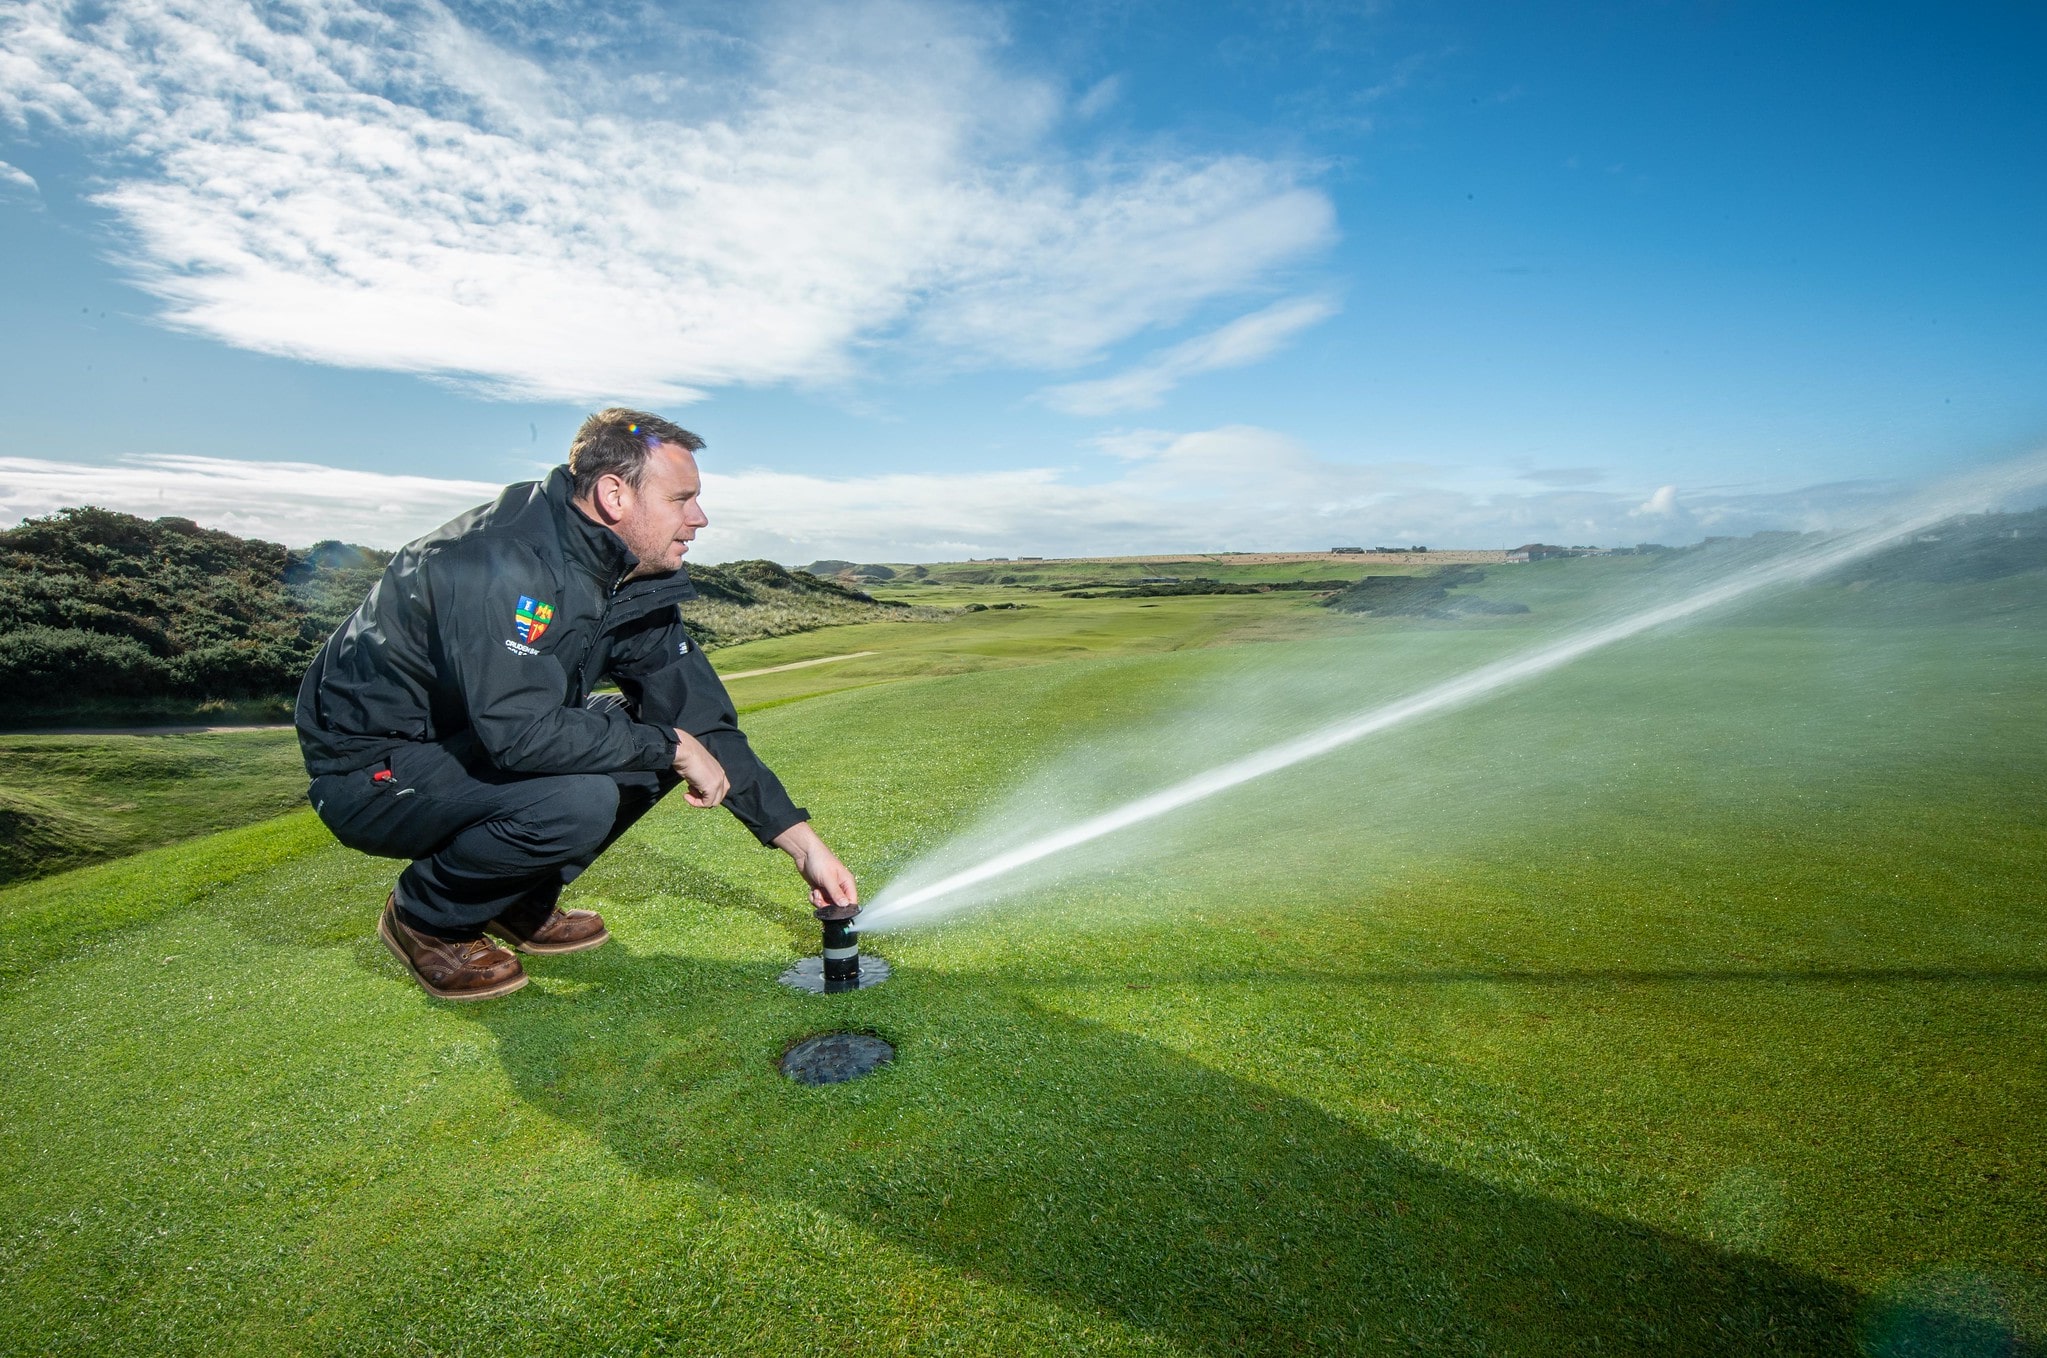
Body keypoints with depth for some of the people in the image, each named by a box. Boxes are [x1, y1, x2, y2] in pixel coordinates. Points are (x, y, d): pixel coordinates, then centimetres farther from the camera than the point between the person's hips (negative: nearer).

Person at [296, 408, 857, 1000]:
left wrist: (804, 842, -8)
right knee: (578, 801, -32)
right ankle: (424, 918, -2)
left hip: (472, 746, 8)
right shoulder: (501, 562, -29)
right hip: (371, 770, -8)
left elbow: (701, 718, -4)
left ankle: (520, 903, 8)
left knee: (662, 737, -4)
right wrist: (671, 747, -24)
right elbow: (518, 731, -37)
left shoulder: (634, 583, -4)